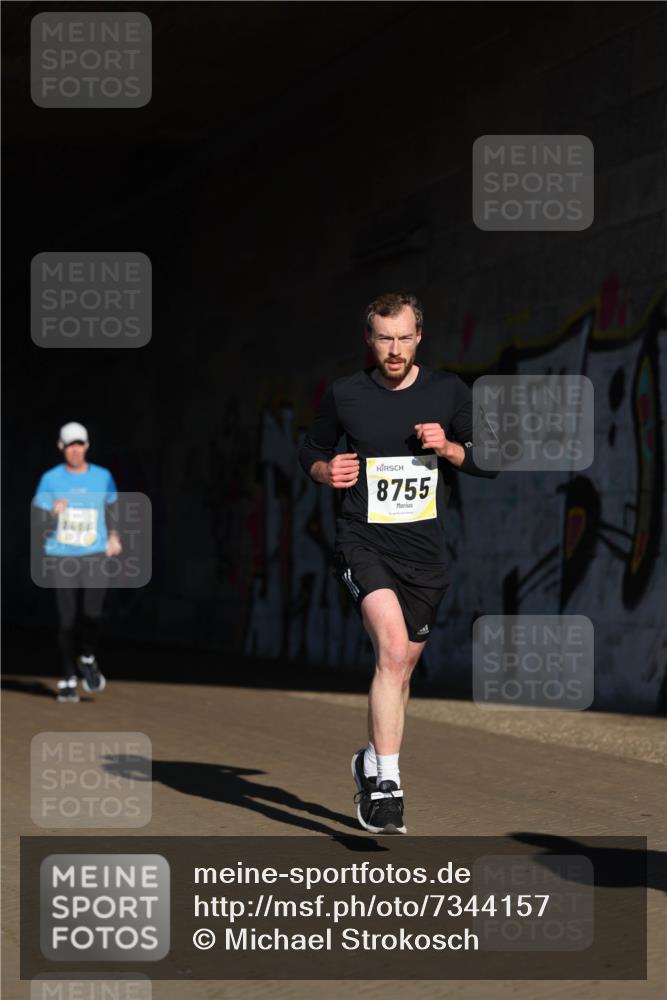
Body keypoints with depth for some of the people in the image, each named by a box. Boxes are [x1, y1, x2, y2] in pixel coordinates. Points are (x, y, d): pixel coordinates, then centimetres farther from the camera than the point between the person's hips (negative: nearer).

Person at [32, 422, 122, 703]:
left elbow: (112, 505, 24)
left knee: (92, 615, -13)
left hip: (95, 556, 1)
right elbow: (39, 525, -6)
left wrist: (113, 536, 17)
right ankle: (68, 679, 12)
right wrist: (53, 513, -25)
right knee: (68, 619, -2)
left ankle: (88, 660, 17)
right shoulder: (50, 480, -2)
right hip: (60, 557, -1)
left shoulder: (103, 477, 4)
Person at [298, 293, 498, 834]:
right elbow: (311, 449, 17)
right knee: (394, 648, -25)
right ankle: (386, 786, -24)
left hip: (425, 551, 3)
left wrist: (448, 448, -11)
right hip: (364, 541, -3)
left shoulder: (449, 391, 4)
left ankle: (373, 762, 37)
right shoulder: (344, 394, 1)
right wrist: (325, 471, -5)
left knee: (401, 668, 13)